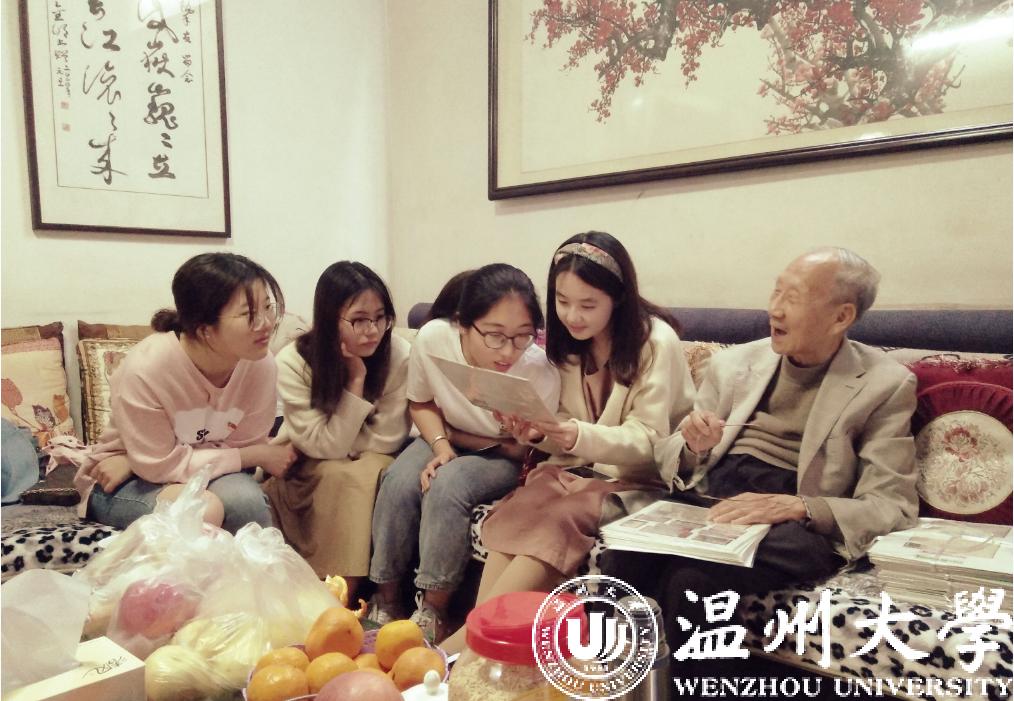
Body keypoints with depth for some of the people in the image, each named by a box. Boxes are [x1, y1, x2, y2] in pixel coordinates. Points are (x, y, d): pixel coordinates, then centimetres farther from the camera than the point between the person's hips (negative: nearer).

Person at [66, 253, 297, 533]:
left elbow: (244, 445, -12)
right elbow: (160, 465, -22)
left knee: (246, 500, -30)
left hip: (209, 471, 3)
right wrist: (257, 456, -22)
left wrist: (134, 461, -20)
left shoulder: (261, 365, -21)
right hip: (128, 481, -2)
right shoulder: (146, 368, -30)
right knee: (203, 510, -33)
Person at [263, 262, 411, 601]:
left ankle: (345, 597, -20)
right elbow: (326, 447, -24)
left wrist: (336, 443, -14)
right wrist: (356, 380, -28)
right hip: (307, 470, 0)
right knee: (341, 476, -31)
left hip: (373, 466, 1)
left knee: (375, 471, -31)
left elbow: (387, 441, -13)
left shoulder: (400, 354, -20)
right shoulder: (293, 362, -20)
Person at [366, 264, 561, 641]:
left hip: (502, 457, -3)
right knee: (399, 482, -25)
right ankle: (385, 599, -5)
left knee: (448, 485, -31)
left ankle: (432, 611, -14)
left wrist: (452, 432, -18)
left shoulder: (541, 373, -31)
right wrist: (441, 446, -19)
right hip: (444, 439, 3)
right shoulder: (432, 338, -25)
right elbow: (421, 403, -2)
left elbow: (526, 450, -12)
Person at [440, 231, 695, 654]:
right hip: (582, 469, 5)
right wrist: (540, 433, -16)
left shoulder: (655, 341, -12)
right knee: (513, 513, -26)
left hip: (642, 480, -5)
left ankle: (469, 637, -26)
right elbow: (569, 444, 7)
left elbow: (648, 442, -16)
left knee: (558, 520, -31)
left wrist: (581, 437, -33)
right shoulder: (565, 343, 6)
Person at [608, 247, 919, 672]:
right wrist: (694, 446, -9)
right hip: (709, 501, 4)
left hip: (800, 522, -3)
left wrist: (797, 507, -20)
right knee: (622, 559, -28)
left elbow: (894, 509, -3)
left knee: (692, 581, -32)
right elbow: (668, 455, 16)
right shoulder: (733, 362, 14)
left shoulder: (884, 384, 3)